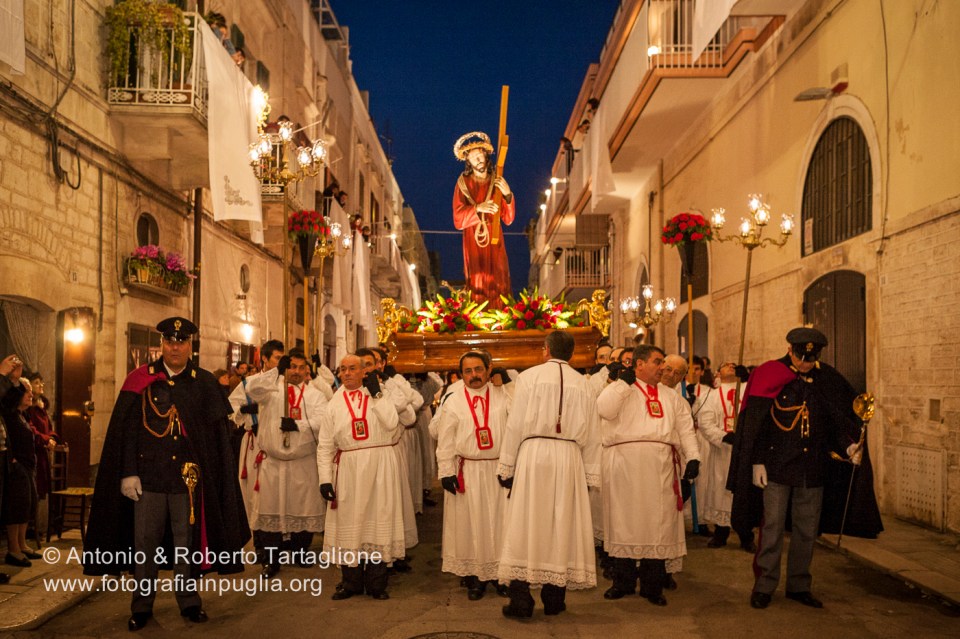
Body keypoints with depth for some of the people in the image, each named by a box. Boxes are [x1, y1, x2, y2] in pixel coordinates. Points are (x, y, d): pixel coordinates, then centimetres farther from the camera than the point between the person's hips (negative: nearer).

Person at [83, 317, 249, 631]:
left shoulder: (204, 383, 3)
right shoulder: (140, 380, 1)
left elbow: (218, 434, 3)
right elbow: (125, 429, -1)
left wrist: (208, 474, -3)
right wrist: (128, 473, -7)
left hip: (188, 476, 1)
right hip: (148, 475, 0)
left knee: (186, 541, 10)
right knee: (145, 543, 6)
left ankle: (189, 599, 25)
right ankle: (142, 605, 20)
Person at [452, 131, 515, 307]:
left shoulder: (497, 182, 3)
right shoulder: (463, 183, -2)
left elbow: (508, 219, -1)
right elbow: (458, 221, -8)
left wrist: (507, 195, -15)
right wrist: (477, 208, -22)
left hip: (495, 245, 2)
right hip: (473, 244, -2)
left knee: (498, 287, 0)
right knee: (478, 287, -4)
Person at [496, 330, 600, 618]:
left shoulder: (529, 376, -1)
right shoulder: (582, 383, 8)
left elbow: (516, 424, -4)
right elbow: (590, 433, 8)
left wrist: (507, 466, 0)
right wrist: (589, 474, 13)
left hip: (533, 455, -2)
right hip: (569, 458, 3)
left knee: (525, 525, 3)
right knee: (561, 527, 10)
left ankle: (521, 599, 2)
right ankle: (554, 599, 15)